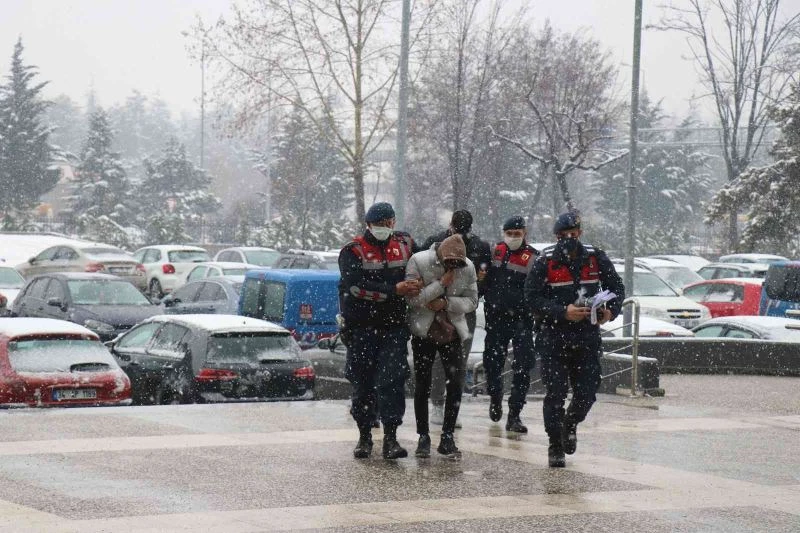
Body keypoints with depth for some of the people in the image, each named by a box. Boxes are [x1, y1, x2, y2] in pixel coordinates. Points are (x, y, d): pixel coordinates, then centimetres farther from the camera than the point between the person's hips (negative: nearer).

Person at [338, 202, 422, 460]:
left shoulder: (405, 244, 8)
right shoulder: (353, 251, -4)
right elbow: (357, 286, -19)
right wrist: (395, 290, -22)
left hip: (394, 326, 2)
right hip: (361, 326, -2)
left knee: (392, 380, -9)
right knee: (363, 383, 6)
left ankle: (391, 438, -6)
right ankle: (364, 436, 20)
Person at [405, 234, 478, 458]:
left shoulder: (467, 267, -5)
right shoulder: (419, 262, -14)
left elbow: (471, 301, -2)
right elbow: (413, 298, -19)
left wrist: (446, 303, -18)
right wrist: (442, 283, -24)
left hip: (452, 332, 2)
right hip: (424, 331, -2)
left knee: (455, 385, -4)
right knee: (422, 385, 4)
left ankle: (447, 438, 7)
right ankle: (423, 437, 15)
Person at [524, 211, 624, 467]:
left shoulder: (596, 258, 2)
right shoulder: (545, 262, -5)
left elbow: (616, 287, 12)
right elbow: (532, 297, -9)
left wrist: (611, 311, -7)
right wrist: (563, 312, -20)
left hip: (587, 336, 2)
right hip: (555, 337, -2)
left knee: (587, 393, 4)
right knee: (555, 393, -3)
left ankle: (570, 424, 36)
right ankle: (555, 446, 9)